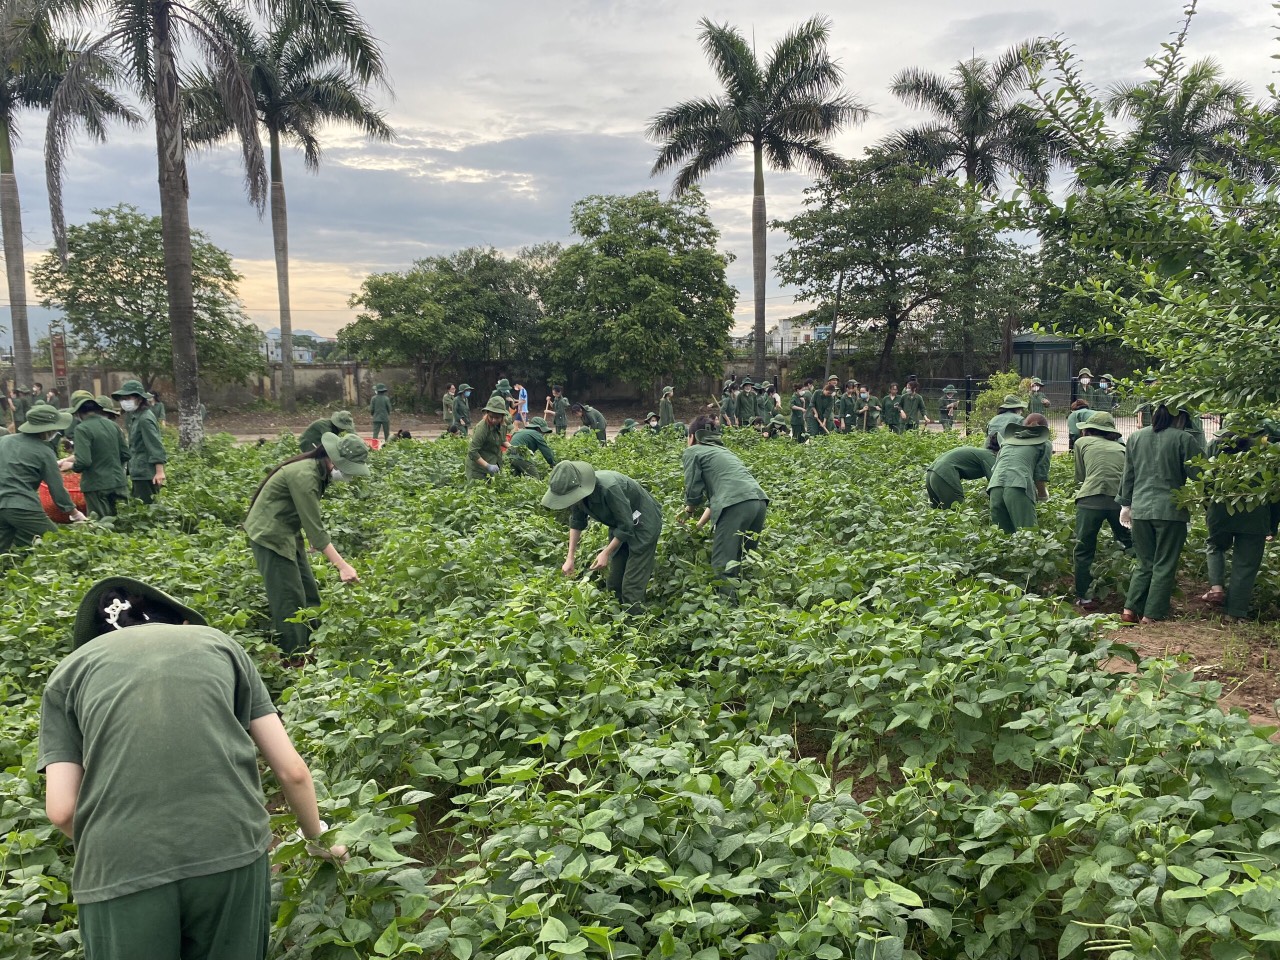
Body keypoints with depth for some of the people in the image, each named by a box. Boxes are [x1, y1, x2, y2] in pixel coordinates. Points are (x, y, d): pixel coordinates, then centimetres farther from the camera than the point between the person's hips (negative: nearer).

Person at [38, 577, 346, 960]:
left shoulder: (69, 670, 18)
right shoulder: (218, 643, 19)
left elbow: (61, 808, 7)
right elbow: (292, 770, 15)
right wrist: (317, 837, 32)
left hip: (120, 869, -1)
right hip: (232, 848, 1)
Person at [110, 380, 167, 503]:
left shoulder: (145, 419, -15)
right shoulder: (134, 417, 14)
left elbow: (156, 446, -20)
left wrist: (159, 471, -25)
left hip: (146, 473, -10)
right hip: (139, 472, 10)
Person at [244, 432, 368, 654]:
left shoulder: (320, 472, 1)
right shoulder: (305, 476, -28)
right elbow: (314, 527, -29)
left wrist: (316, 540, 1)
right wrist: (342, 566, -31)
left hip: (287, 534, 10)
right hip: (270, 535, -9)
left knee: (309, 593, 10)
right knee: (290, 601, -7)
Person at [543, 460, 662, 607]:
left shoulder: (609, 488, -38)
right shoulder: (576, 490, -15)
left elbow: (626, 526, -28)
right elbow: (576, 521, 2)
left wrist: (606, 553, -25)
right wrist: (570, 557, -3)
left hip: (643, 523, -7)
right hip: (620, 524, 7)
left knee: (632, 586, -10)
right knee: (614, 582, 9)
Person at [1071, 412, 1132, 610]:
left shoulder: (1083, 442, 18)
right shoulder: (1121, 448, 24)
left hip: (1091, 499, -2)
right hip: (1120, 499, 2)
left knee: (1084, 550, 6)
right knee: (1130, 544, 15)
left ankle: (1084, 597, 6)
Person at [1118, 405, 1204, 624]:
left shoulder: (1136, 437, 8)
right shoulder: (1184, 439, -7)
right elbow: (1198, 474, -5)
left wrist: (1126, 504, 22)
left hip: (1140, 509, 4)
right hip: (1170, 510, -4)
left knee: (1144, 564, 14)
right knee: (1164, 566, 5)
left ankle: (1130, 610, 5)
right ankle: (1150, 616, 5)